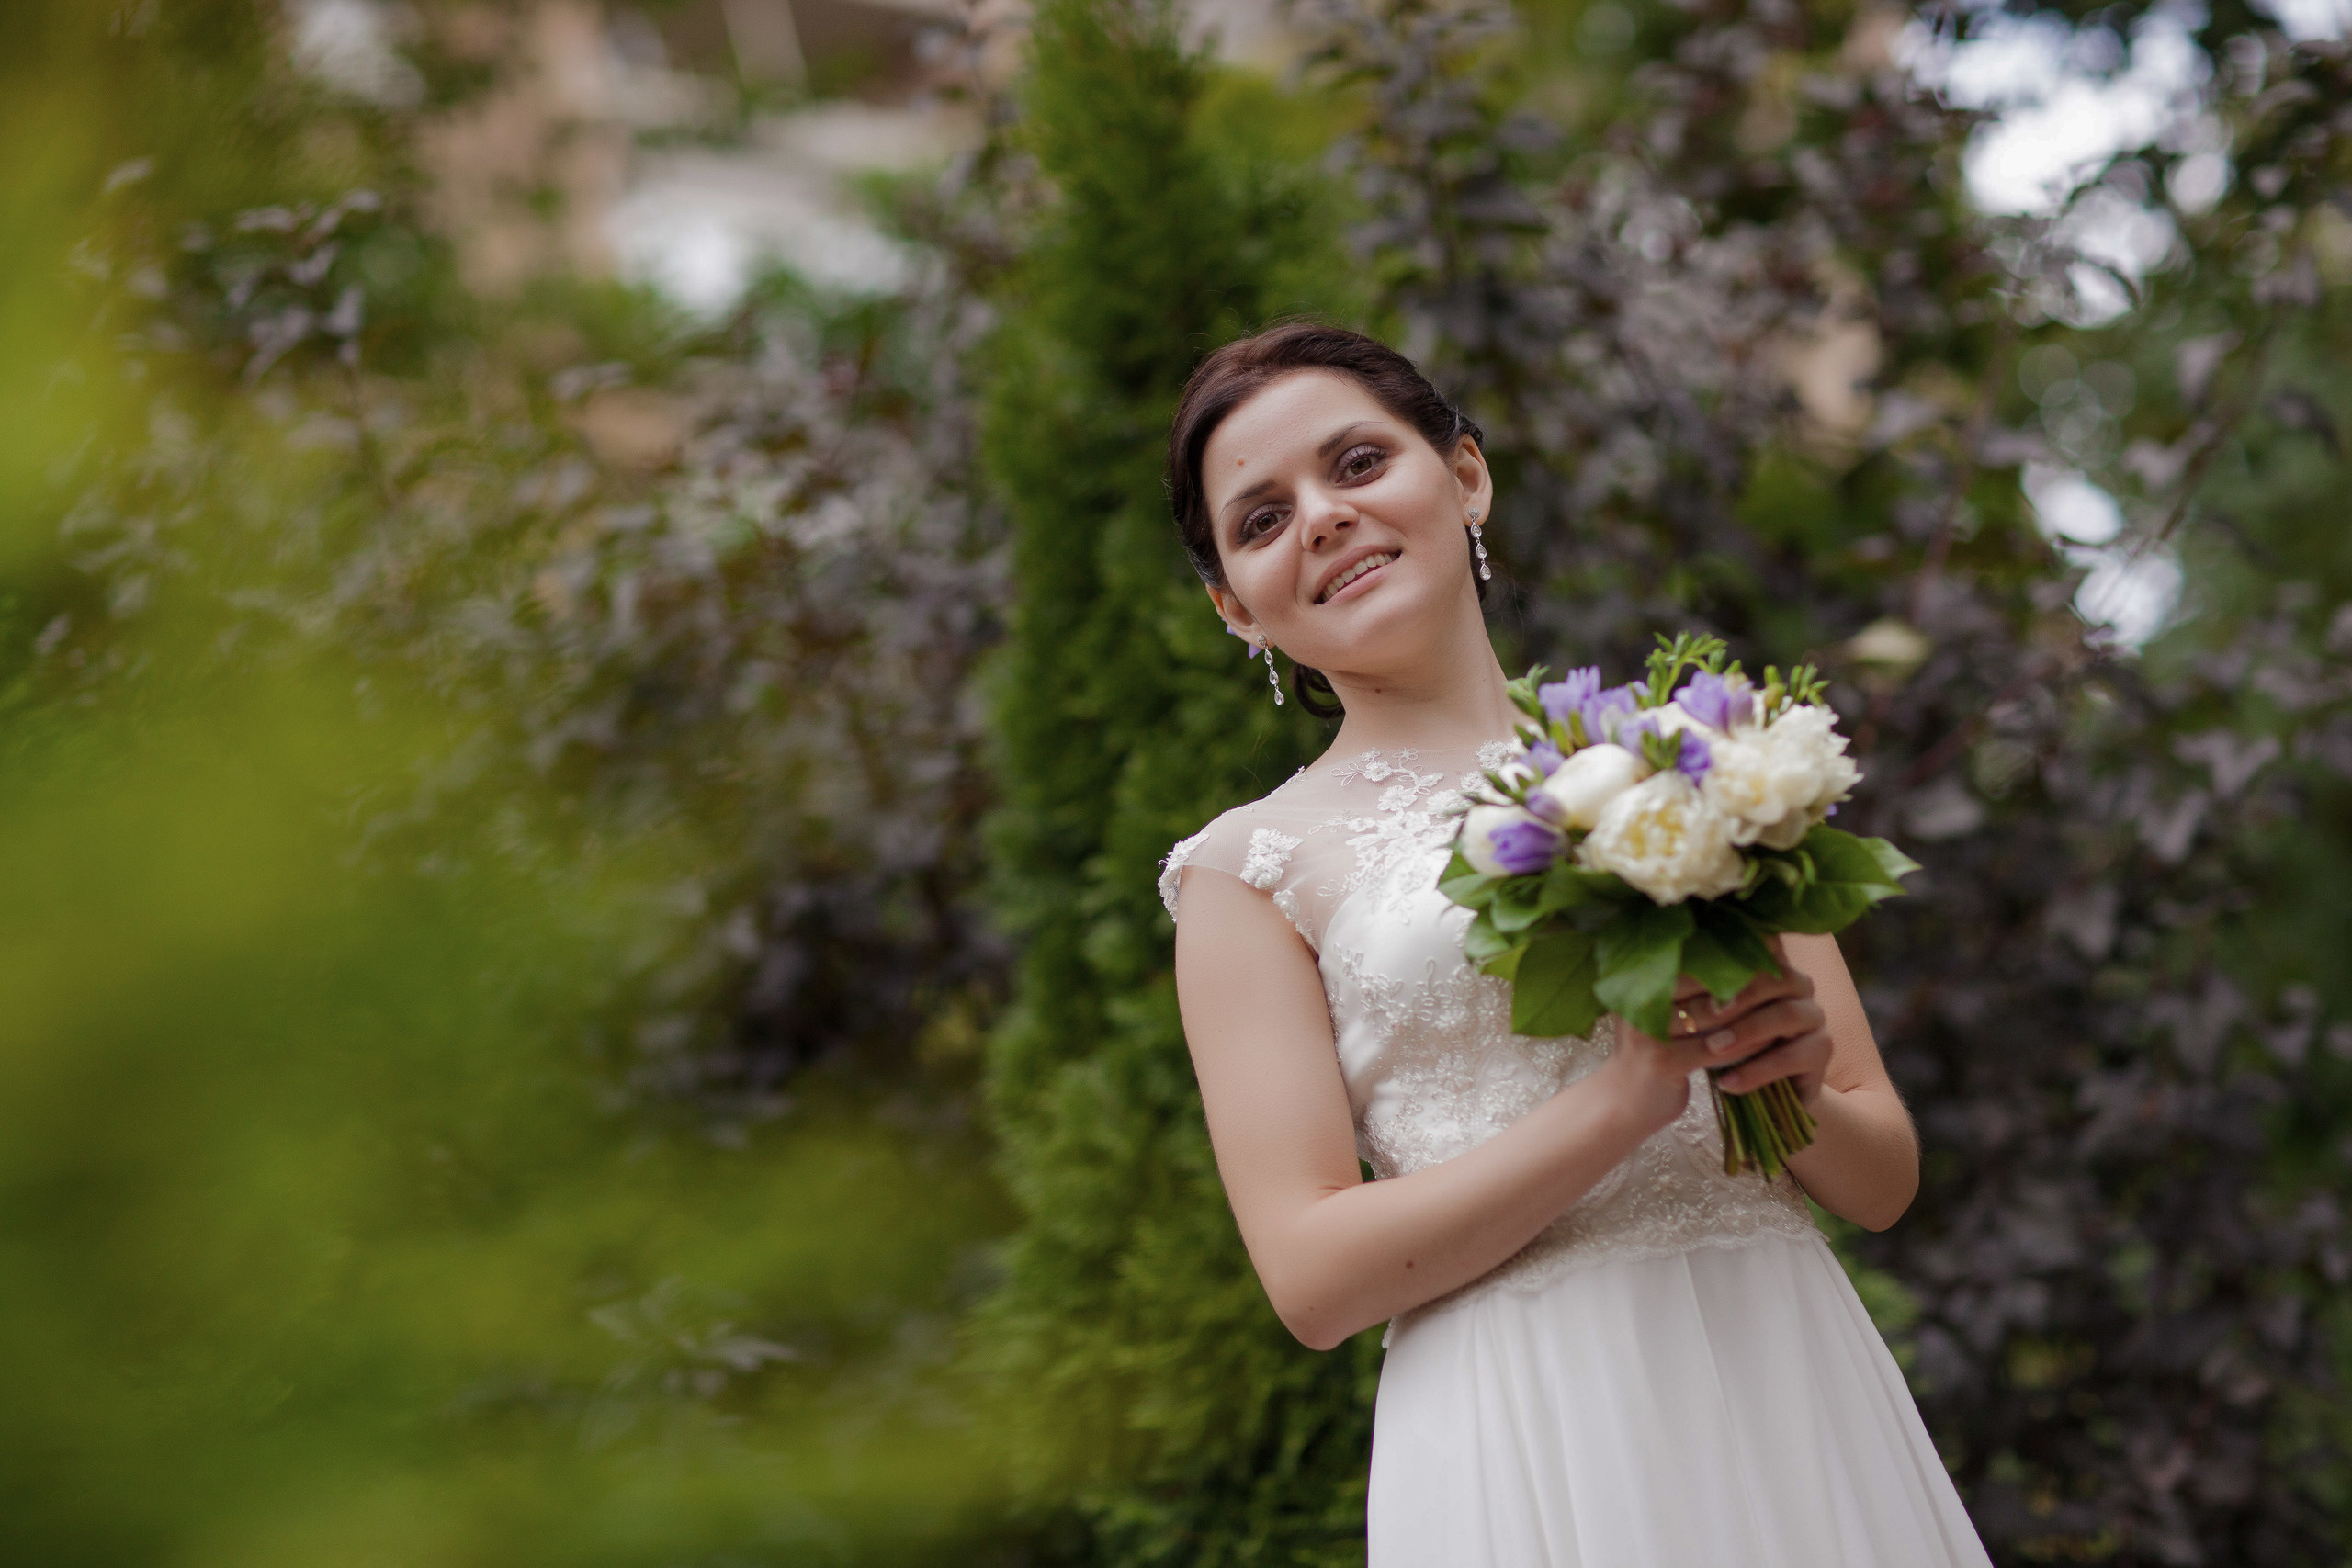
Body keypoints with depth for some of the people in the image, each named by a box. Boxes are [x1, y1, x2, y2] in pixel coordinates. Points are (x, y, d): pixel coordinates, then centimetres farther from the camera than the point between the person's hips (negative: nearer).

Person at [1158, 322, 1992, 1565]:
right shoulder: (1254, 868, 3)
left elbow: (1885, 1178, 12)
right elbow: (1314, 1278, -7)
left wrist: (1794, 1088, -10)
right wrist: (1628, 1097, -15)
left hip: (1792, 1392, 3)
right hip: (1525, 1443, -3)